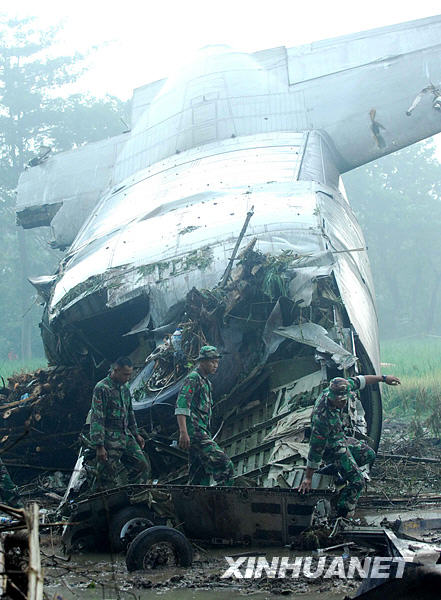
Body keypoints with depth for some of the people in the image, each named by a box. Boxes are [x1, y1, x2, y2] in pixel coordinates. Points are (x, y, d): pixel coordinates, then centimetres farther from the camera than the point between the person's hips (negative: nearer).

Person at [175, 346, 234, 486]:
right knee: (225, 467, -18)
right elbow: (181, 406, -18)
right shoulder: (193, 378, -7)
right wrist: (183, 432, -27)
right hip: (196, 432, -10)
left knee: (200, 478, 7)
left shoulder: (205, 381, 24)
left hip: (201, 433, 10)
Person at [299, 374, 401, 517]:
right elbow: (316, 450, -32)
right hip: (332, 448, -8)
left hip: (342, 439, 8)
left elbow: (358, 381, -2)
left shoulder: (339, 390, -21)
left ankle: (332, 469, 29)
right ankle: (341, 516, -3)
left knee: (369, 455, 22)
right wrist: (308, 478, -24)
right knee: (357, 480, -11)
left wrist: (383, 378, 7)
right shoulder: (323, 418, -40)